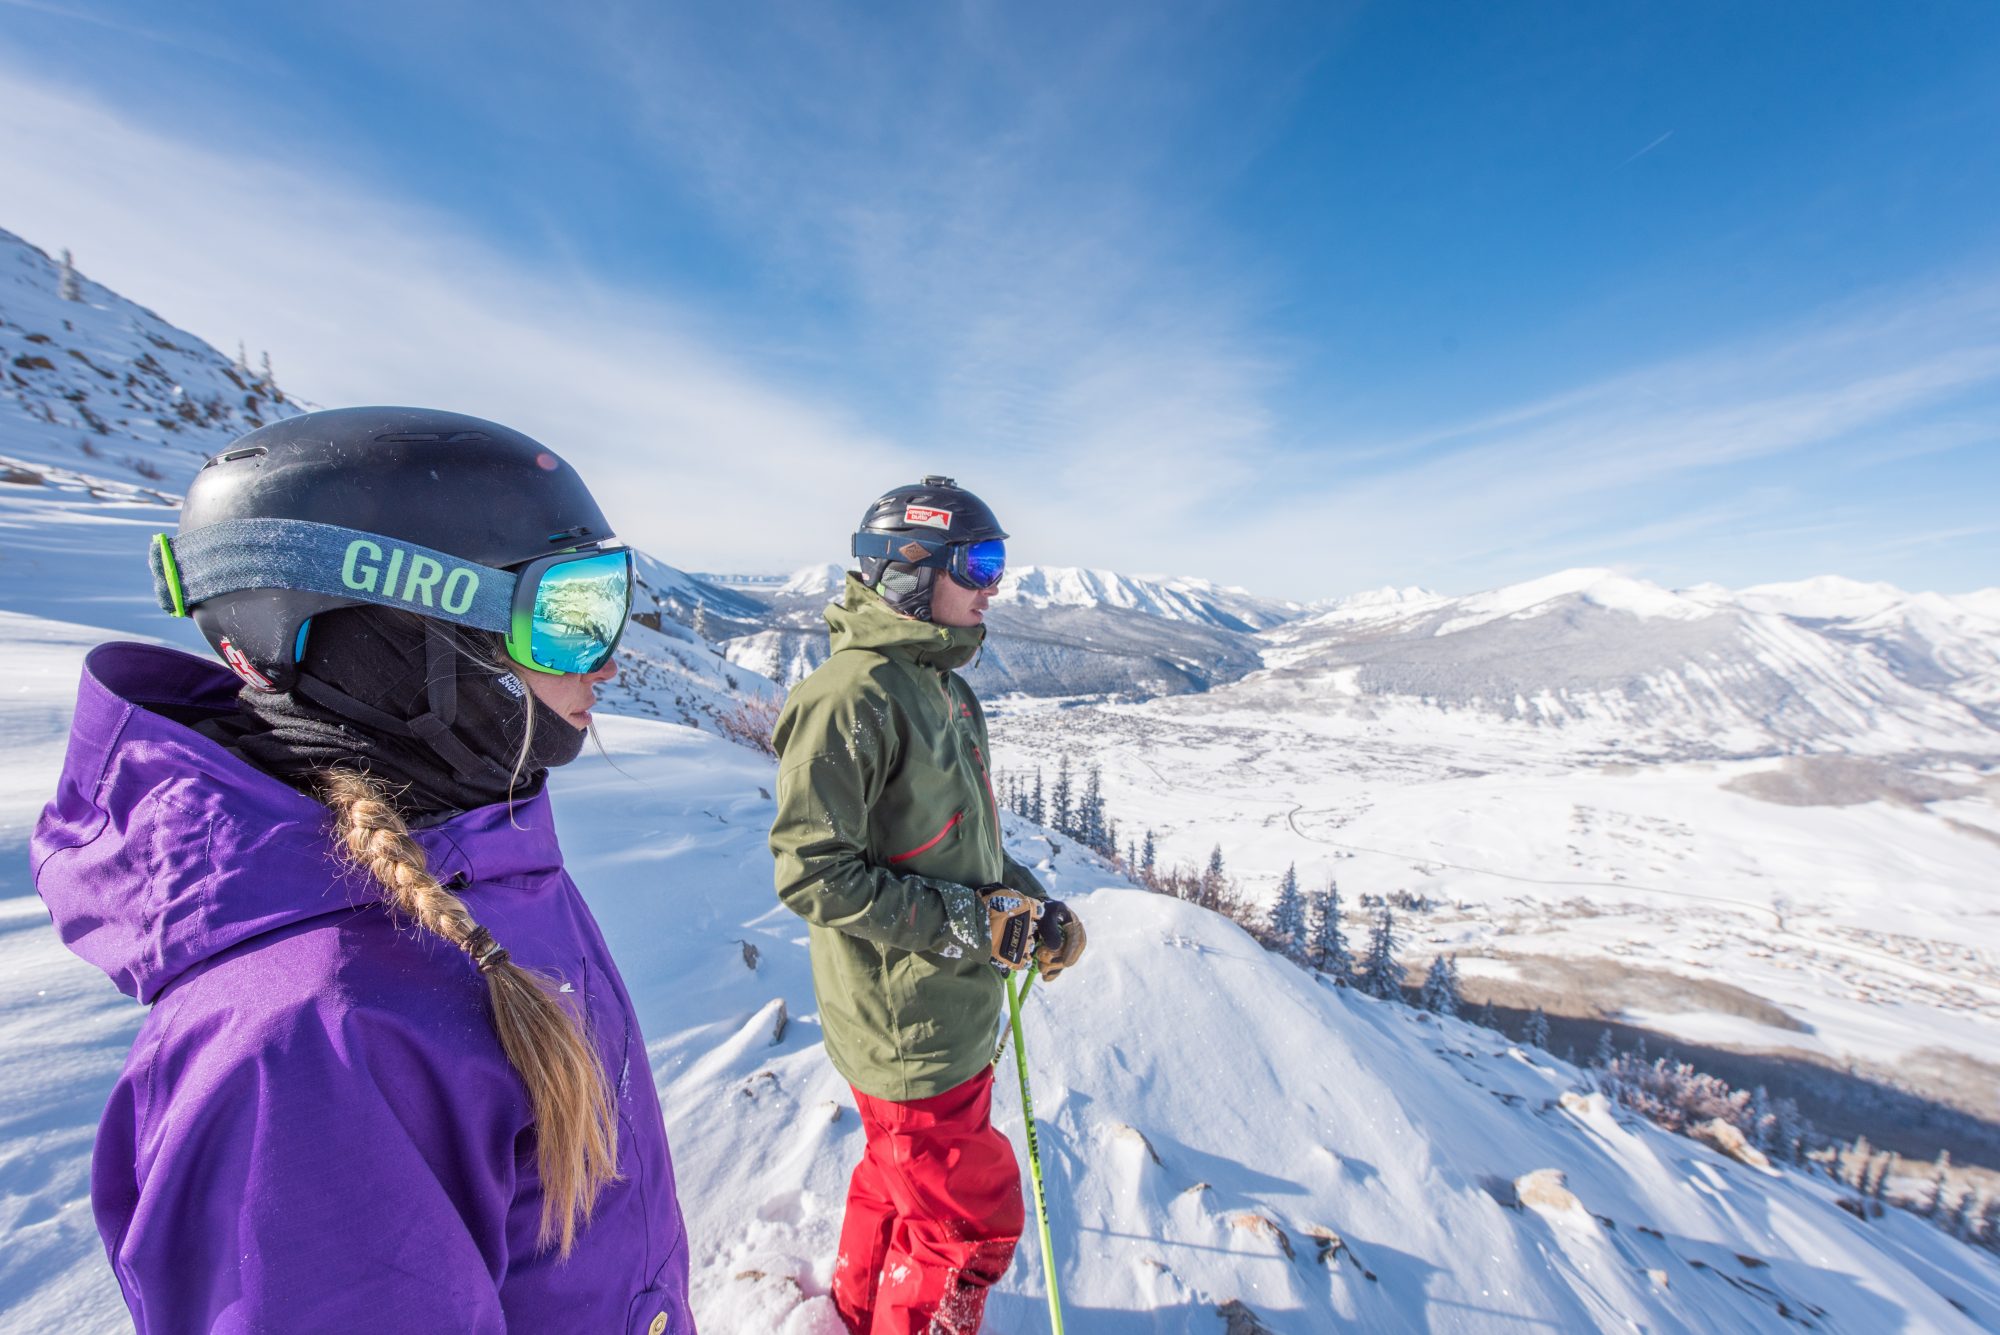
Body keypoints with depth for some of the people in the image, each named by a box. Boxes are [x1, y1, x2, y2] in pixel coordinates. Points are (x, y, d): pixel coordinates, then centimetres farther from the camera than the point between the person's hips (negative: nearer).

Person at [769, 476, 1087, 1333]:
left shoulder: (940, 685, 5)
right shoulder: (852, 696, -24)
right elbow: (811, 871, -26)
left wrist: (1030, 903, 1)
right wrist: (968, 923, -23)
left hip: (952, 1010, 9)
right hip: (907, 1028, -9)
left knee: (902, 1177, 29)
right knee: (971, 1222, 11)